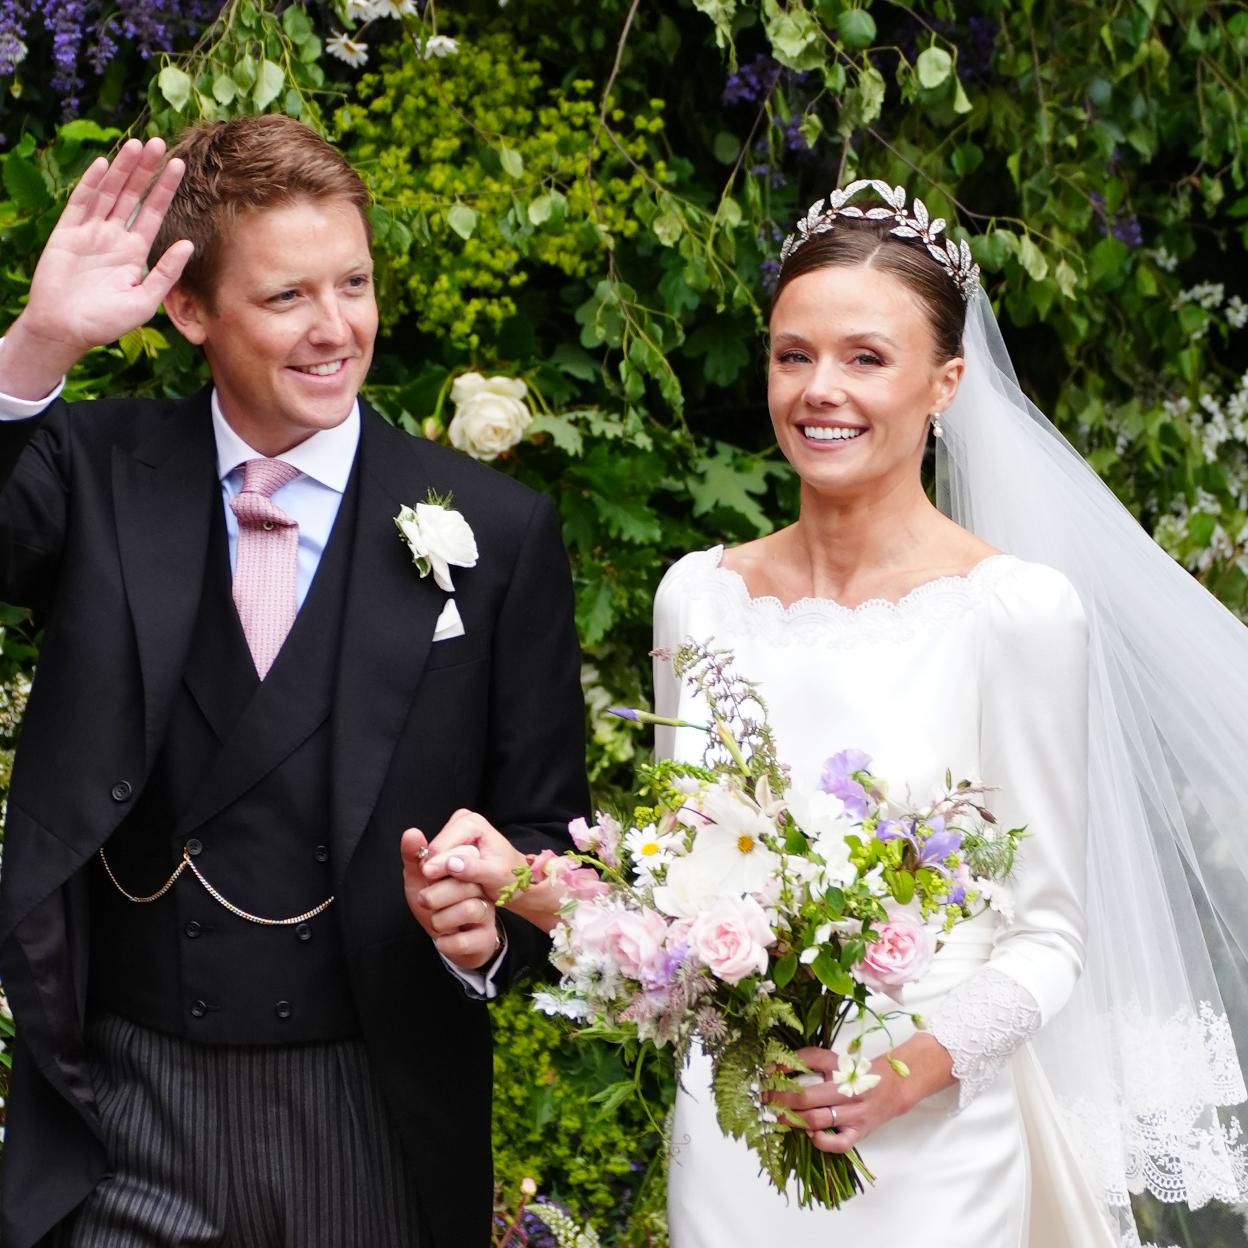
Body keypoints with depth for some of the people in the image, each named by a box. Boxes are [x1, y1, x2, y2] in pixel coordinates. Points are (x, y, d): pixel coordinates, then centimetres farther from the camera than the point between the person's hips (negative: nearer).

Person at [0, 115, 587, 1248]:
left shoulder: (498, 534, -3)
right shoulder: (97, 475, 0)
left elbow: (543, 823, 1)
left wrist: (487, 921, -19)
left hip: (374, 1133, 0)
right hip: (123, 1106, 0)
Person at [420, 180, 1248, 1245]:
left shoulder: (1019, 609, -11)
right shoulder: (700, 595, 2)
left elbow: (1048, 934, -7)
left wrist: (922, 1058, -22)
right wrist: (524, 881, -7)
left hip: (928, 1153, -3)